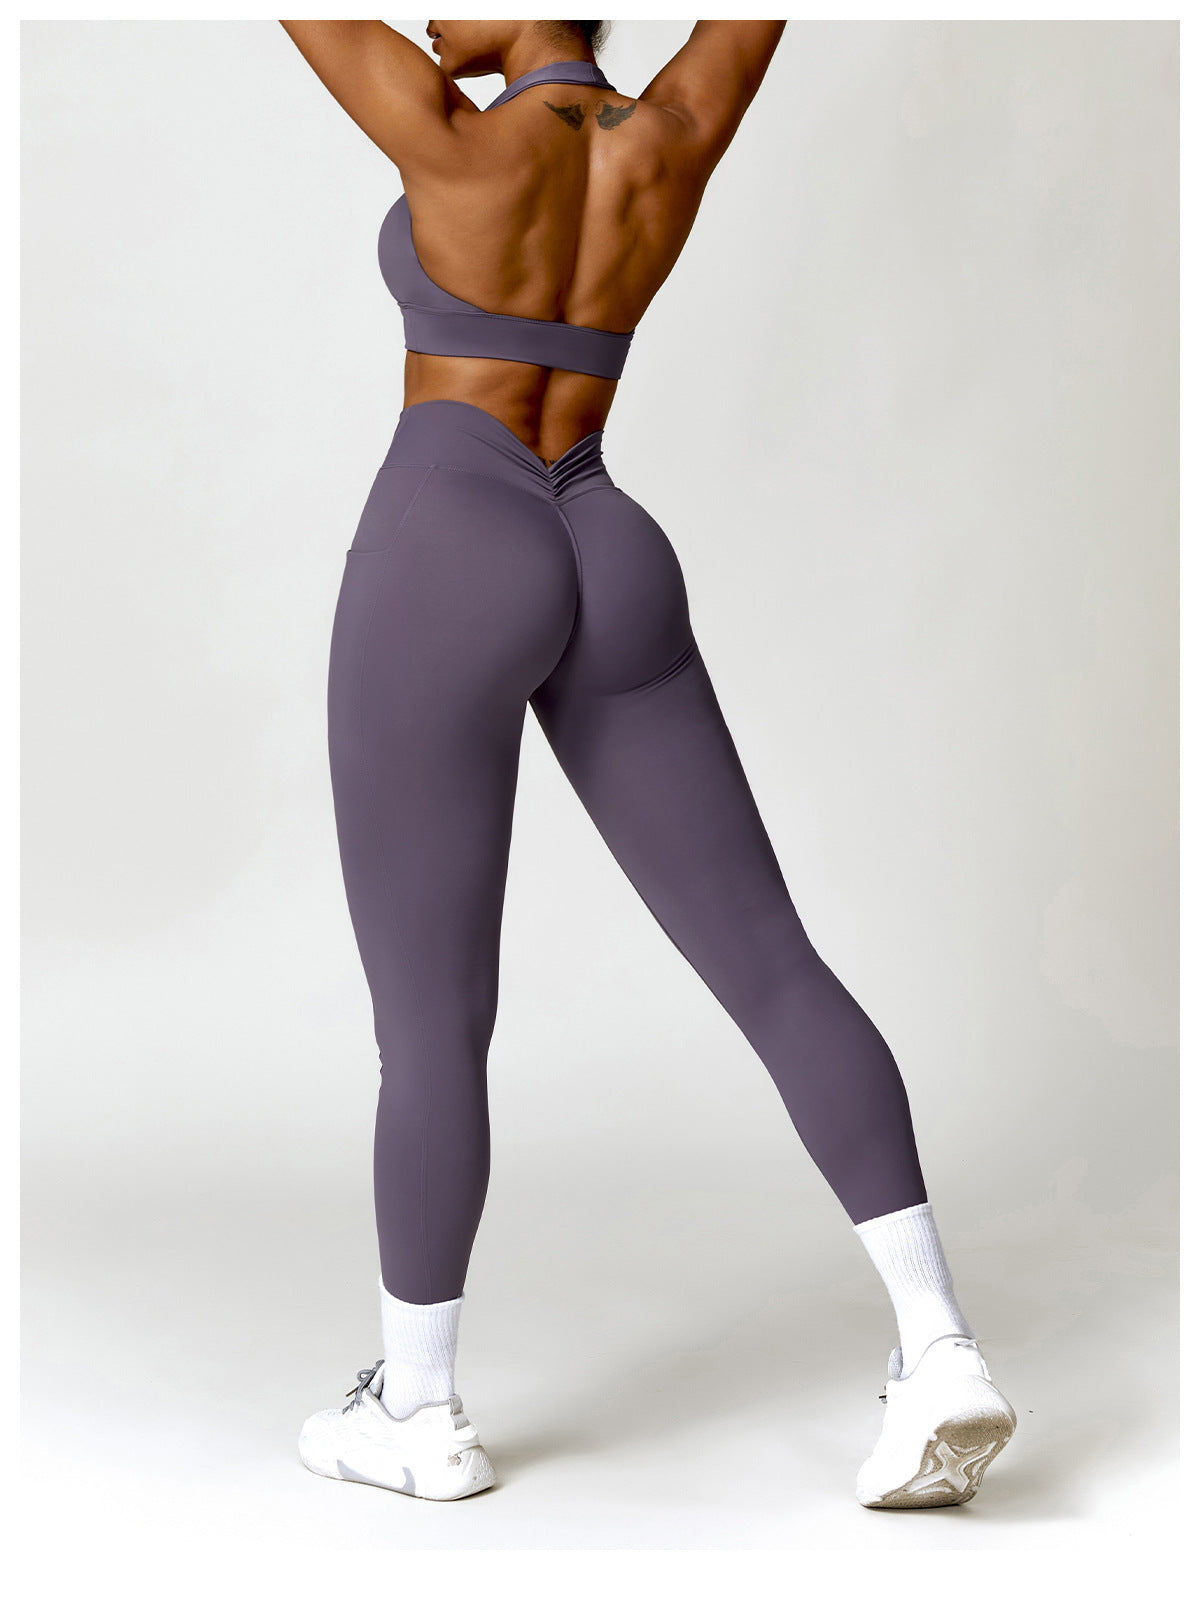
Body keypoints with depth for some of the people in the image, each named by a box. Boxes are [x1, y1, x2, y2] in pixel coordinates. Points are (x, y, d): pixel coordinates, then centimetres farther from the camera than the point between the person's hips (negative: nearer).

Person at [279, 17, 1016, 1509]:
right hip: (609, 577, 5)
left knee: (429, 1010, 5)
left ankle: (419, 1409, 15)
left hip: (446, 574, -5)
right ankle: (938, 1346, -6)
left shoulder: (459, 143, -11)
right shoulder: (677, 134, 3)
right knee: (769, 958, 3)